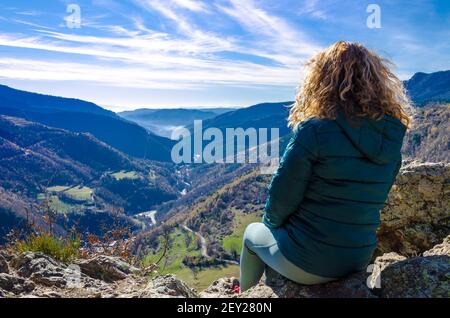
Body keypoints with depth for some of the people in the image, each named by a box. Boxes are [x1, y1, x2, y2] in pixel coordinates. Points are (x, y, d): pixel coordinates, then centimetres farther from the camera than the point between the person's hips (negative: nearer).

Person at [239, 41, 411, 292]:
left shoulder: (315, 131, -22)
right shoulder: (391, 138, -3)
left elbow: (282, 198, -17)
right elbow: (373, 201, 7)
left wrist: (272, 223, 6)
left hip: (306, 263, -5)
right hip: (358, 260, 6)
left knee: (253, 234, 26)